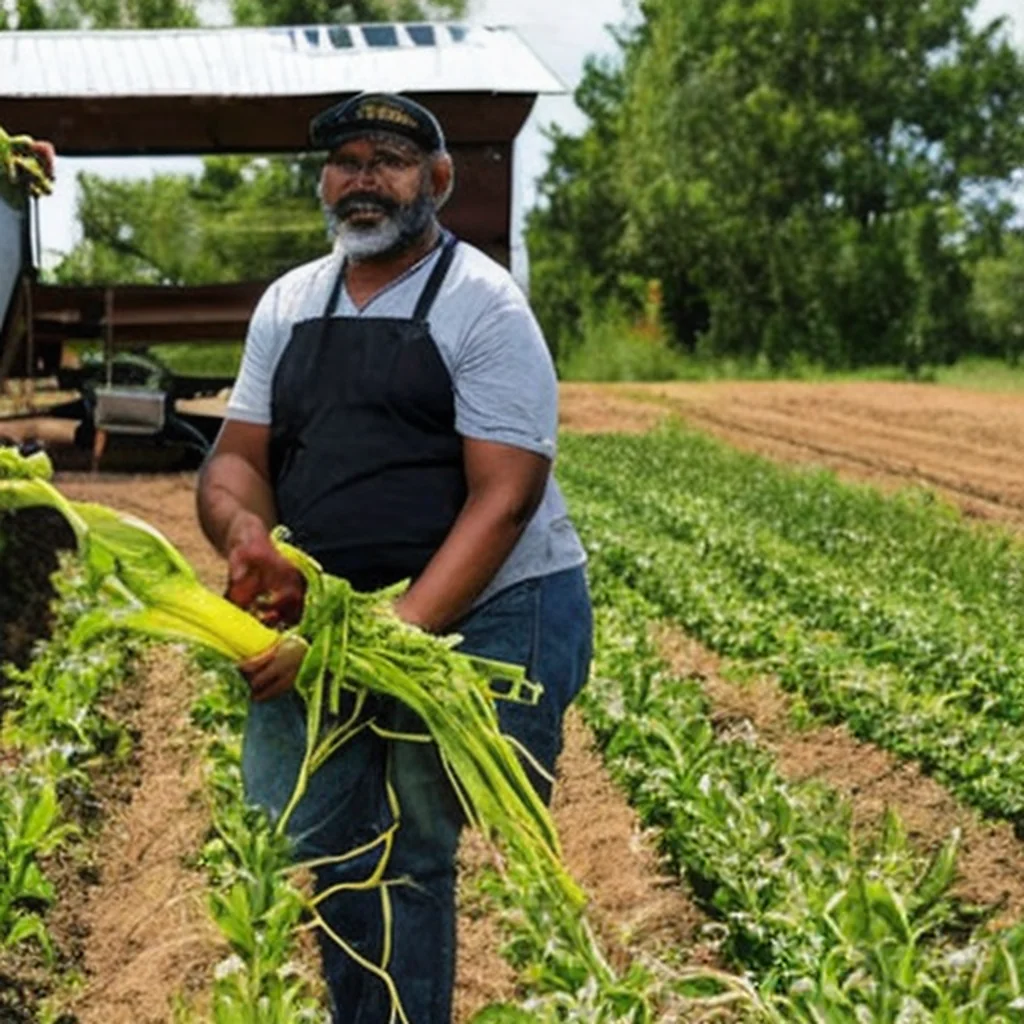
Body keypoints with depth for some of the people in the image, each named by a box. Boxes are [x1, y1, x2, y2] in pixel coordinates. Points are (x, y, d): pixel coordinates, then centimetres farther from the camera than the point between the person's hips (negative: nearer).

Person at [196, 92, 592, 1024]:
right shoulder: (289, 303, 11)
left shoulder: (481, 303, -7)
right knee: (324, 839, 4)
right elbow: (238, 457, 10)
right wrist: (244, 529, -16)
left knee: (414, 853, -5)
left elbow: (505, 497, -15)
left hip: (487, 613, -5)